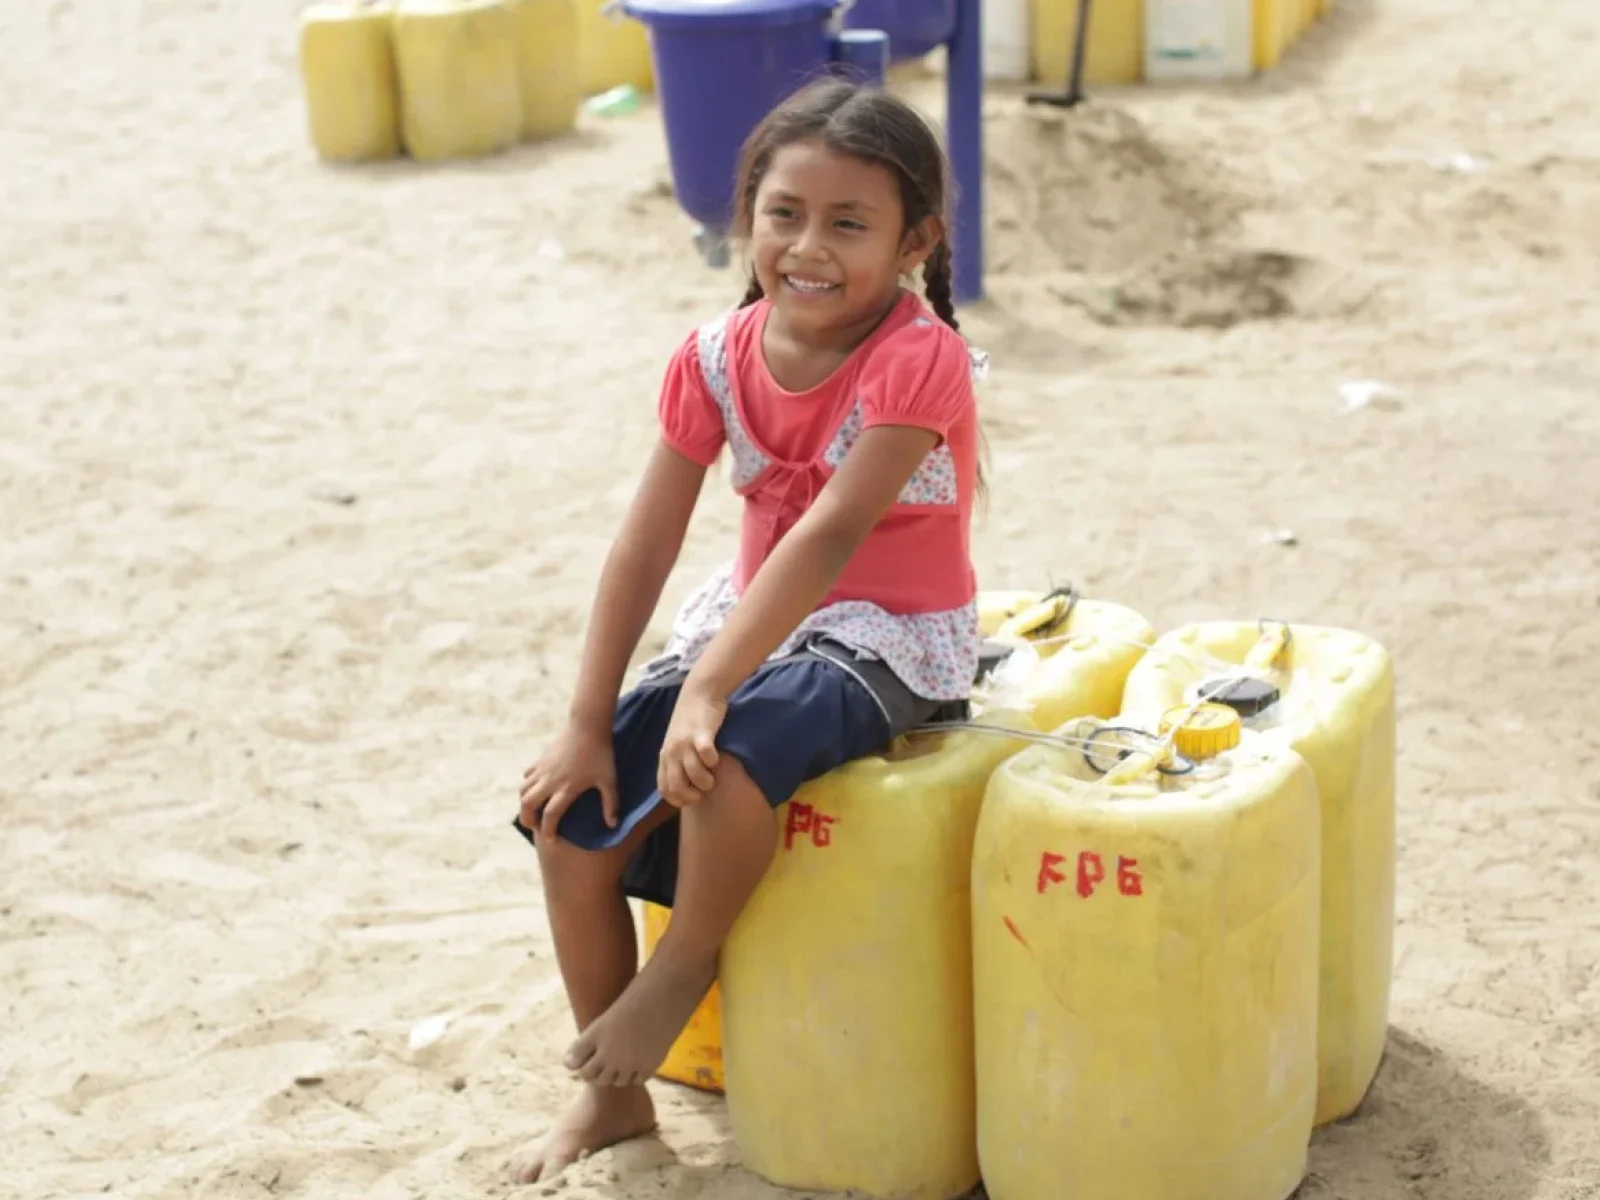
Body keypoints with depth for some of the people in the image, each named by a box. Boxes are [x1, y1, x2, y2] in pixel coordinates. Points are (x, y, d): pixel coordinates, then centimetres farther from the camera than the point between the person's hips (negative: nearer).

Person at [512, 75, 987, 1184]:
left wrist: (707, 688, -37)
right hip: (752, 619, 6)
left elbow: (831, 534, -30)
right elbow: (646, 547, -4)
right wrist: (588, 725, -8)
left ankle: (684, 969, -7)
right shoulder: (718, 357, -4)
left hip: (891, 636, -6)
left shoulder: (918, 359, -21)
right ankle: (613, 1091, 11)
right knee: (572, 822, -7)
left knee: (734, 747, -36)